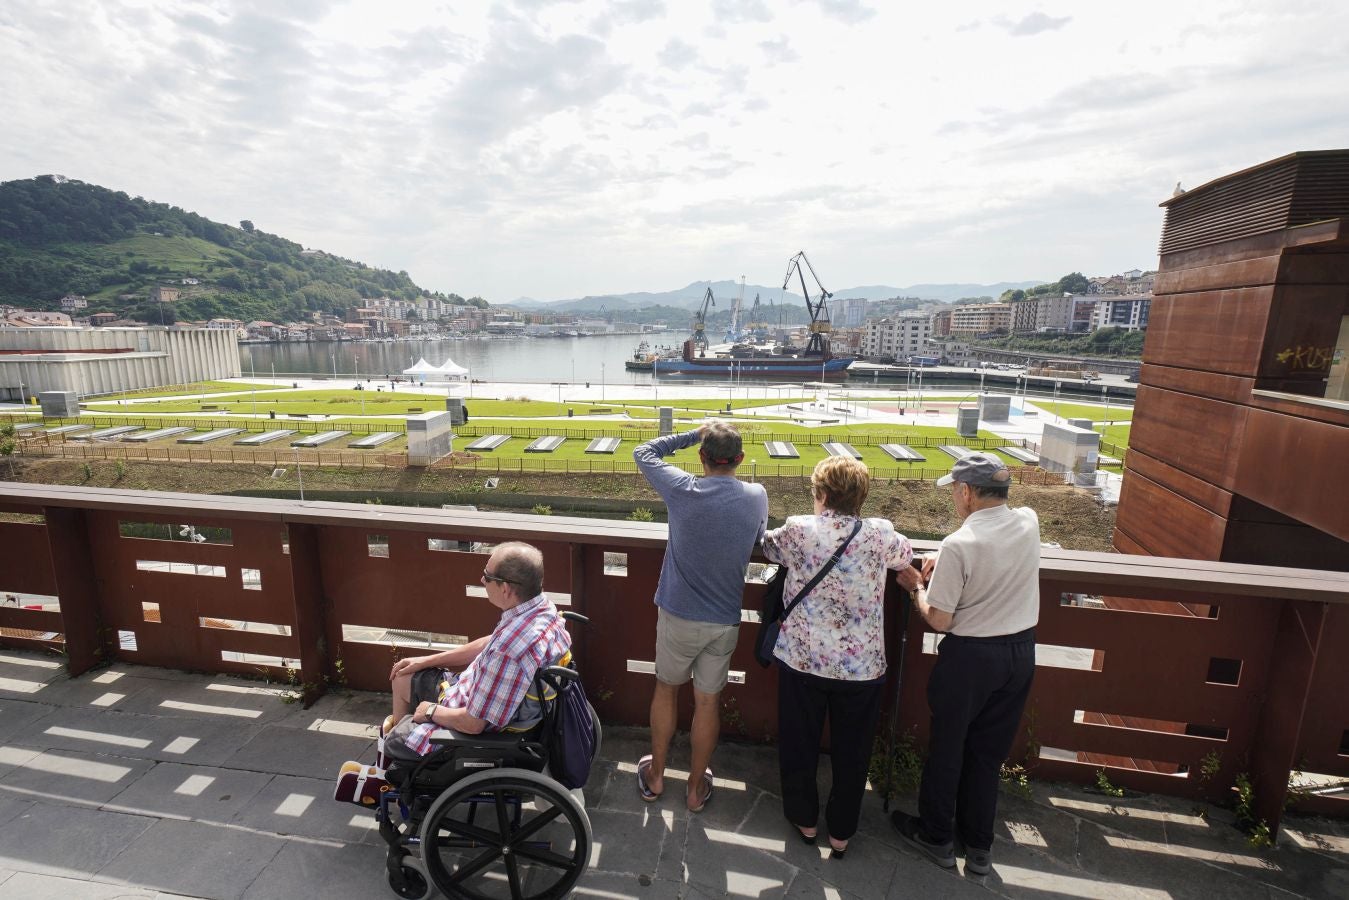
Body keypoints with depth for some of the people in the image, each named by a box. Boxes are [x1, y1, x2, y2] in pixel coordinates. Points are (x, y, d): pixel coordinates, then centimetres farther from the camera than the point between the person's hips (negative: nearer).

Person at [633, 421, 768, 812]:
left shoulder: (683, 490, -16)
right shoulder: (757, 496, -10)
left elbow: (643, 452, 0)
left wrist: (694, 434, 1)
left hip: (678, 615, -1)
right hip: (725, 621, 1)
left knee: (666, 689, 21)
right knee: (708, 701, 17)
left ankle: (655, 776, 38)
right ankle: (696, 787, 35)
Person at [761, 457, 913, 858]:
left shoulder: (798, 531, -14)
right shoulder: (880, 534, -10)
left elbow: (767, 543, 7)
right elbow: (906, 554, 12)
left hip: (801, 659, 0)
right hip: (862, 665, 1)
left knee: (799, 745, 21)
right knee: (851, 751, 20)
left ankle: (804, 820, 39)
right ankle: (841, 833, 36)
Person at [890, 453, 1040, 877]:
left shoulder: (959, 545, -25)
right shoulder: (1029, 522, -6)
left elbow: (939, 620, -18)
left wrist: (917, 587, -2)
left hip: (970, 655, -6)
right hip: (1022, 651, 6)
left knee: (947, 747, 15)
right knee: (989, 751, 20)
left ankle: (936, 837, 34)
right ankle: (979, 846, 35)